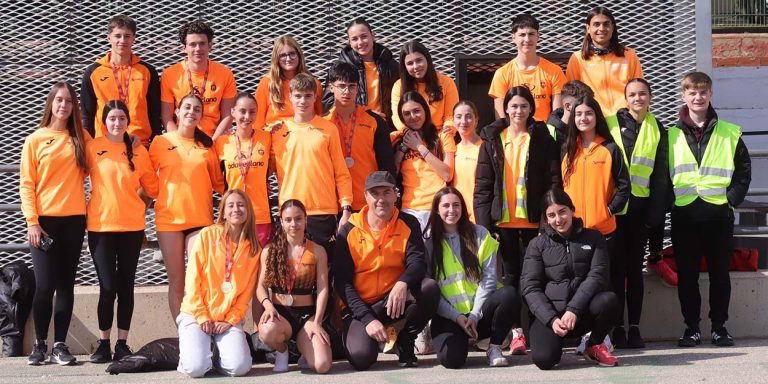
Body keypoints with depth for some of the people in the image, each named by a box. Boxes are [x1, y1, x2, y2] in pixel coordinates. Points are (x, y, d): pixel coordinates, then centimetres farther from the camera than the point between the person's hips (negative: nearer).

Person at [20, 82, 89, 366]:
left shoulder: (81, 138, 9)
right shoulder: (35, 140, 2)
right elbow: (26, 184, -2)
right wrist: (32, 221, -10)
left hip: (74, 220, 3)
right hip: (44, 220, -2)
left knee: (66, 284, 4)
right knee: (44, 285, -4)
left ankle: (60, 345, 8)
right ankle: (40, 344, 8)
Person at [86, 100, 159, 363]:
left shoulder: (139, 152, 4)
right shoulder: (92, 148, -1)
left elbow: (152, 186, 12)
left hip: (132, 226, 2)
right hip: (100, 226, -2)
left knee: (126, 285, 6)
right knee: (108, 287, -4)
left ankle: (122, 344, 12)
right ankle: (103, 344, 6)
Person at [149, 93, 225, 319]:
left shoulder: (207, 145, 9)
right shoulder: (161, 142, 5)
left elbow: (218, 181, 16)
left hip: (200, 218, 1)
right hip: (169, 218, 0)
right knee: (176, 279, 2)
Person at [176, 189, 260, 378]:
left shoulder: (254, 249, 4)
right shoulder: (207, 235, -3)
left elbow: (246, 293, 5)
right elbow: (193, 280, -5)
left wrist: (230, 320, -7)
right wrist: (202, 317, -10)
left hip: (230, 318, 2)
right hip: (197, 315, -2)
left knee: (239, 367, -22)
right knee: (196, 368, -24)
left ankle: (217, 353, 11)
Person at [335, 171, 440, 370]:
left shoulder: (408, 224, -1)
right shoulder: (349, 231, -5)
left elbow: (417, 261, -14)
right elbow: (342, 281, -8)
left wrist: (403, 283, -39)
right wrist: (368, 319, -20)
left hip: (395, 299, 2)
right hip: (359, 304, -2)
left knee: (430, 288, -29)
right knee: (361, 357, -29)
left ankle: (405, 339, -2)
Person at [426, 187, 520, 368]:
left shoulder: (479, 234, 6)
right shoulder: (428, 241, 2)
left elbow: (489, 278, -1)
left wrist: (475, 315, -12)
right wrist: (457, 317, -13)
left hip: (479, 312, 2)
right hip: (448, 317, -2)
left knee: (510, 294, -30)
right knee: (451, 358, -31)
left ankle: (494, 347, -7)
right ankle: (460, 339, 7)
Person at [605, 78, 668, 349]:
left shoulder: (657, 130, 9)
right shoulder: (611, 123, 1)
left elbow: (660, 176, 10)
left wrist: (656, 213, 2)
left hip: (641, 205, 2)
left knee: (635, 268, 6)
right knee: (616, 266, -1)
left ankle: (634, 327, 9)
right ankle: (618, 327, 3)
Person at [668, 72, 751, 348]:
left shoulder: (729, 134, 6)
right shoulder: (671, 136, 7)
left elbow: (744, 171, 8)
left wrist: (732, 198, -3)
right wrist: (670, 202, -5)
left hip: (719, 213, 0)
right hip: (684, 215, 0)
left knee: (720, 273, 5)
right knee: (687, 274, 3)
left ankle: (719, 327, 14)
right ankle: (692, 327, 12)